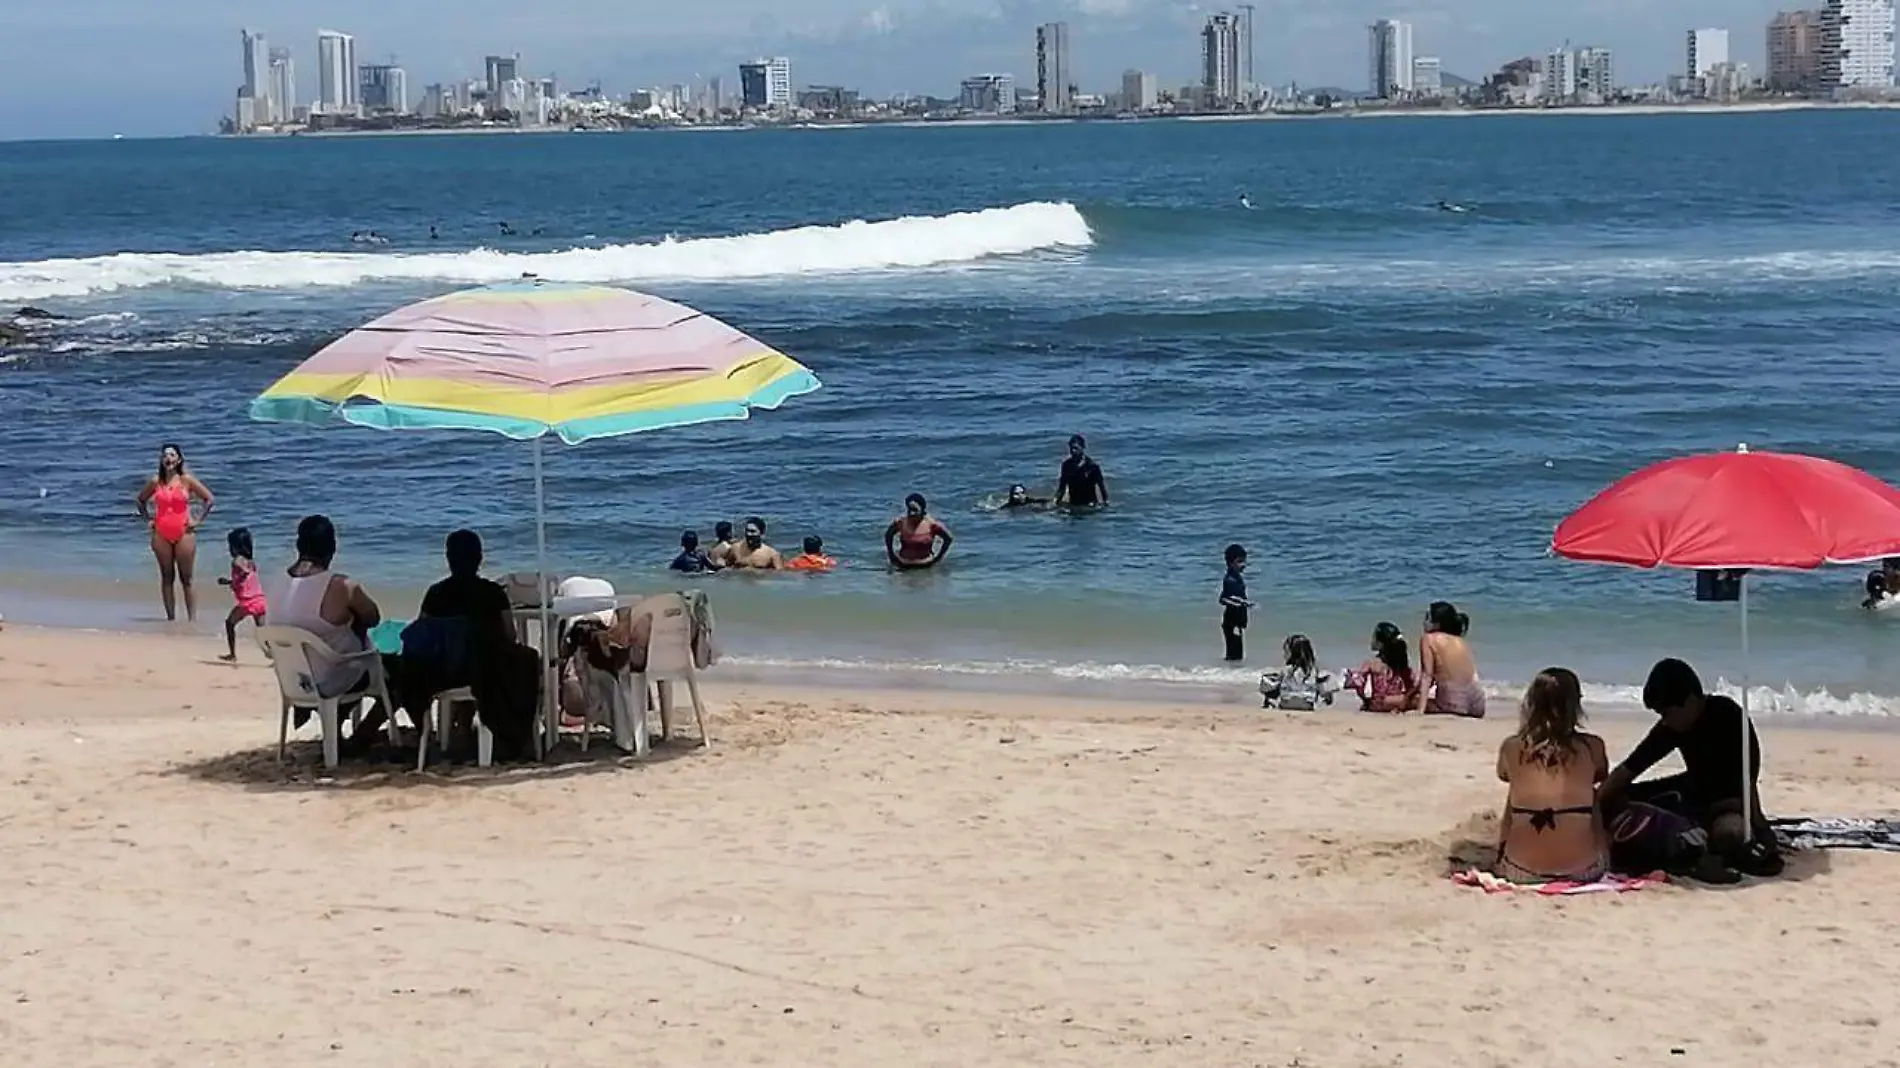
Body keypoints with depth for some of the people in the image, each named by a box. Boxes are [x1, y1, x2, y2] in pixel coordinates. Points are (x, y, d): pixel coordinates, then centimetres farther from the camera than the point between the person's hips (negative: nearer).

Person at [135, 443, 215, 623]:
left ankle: (192, 619, 1)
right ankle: (171, 618, 11)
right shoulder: (155, 481, 3)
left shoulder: (186, 480, -3)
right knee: (167, 578, 6)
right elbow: (141, 500, 19)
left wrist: (198, 520, -4)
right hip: (161, 534, 2)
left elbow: (210, 499, 0)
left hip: (184, 533, -2)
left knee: (186, 579, 0)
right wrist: (147, 519, 8)